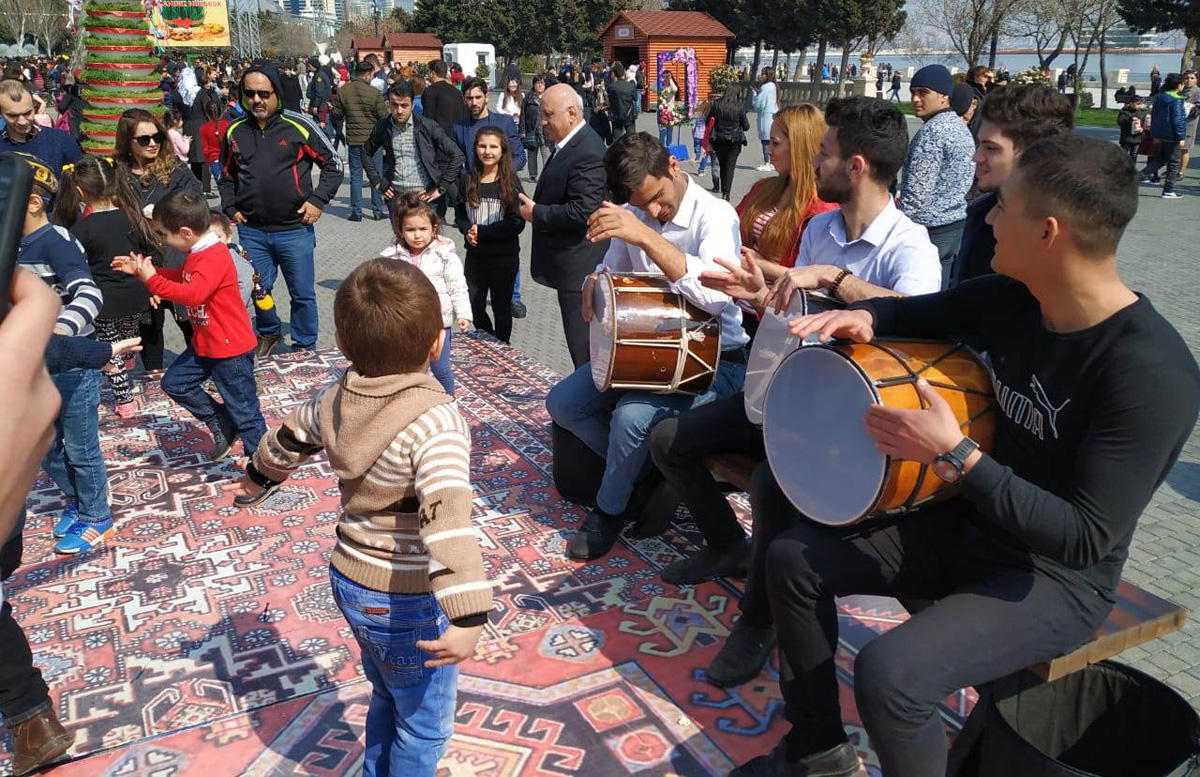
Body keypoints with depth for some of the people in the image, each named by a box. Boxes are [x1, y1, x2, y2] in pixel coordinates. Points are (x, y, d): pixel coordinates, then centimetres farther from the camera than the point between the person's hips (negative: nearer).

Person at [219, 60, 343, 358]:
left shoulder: (299, 125, -6)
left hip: (295, 230, -3)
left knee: (303, 294, 7)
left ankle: (304, 345, 25)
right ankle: (268, 333, 38)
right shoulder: (235, 131, 6)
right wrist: (230, 208, 8)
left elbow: (334, 164, 1)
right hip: (251, 231, 3)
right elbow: (227, 176, 20)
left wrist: (318, 200, -7)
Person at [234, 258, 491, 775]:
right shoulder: (435, 420, -27)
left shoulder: (337, 400, -4)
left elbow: (287, 440, 15)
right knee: (424, 726, 15)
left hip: (349, 579, 8)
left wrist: (257, 479, 36)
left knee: (387, 700, 30)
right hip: (407, 602, -8)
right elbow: (446, 516, -38)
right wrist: (469, 615, -44)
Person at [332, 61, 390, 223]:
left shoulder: (343, 91, -1)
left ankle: (356, 212, 8)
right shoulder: (374, 93, -11)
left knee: (355, 175, 9)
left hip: (353, 139, 2)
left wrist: (331, 107, 27)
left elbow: (337, 114, 5)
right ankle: (378, 211, 11)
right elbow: (384, 117, -8)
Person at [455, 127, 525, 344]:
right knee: (474, 307, 10)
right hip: (475, 255, 4)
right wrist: (468, 230, -13)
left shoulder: (511, 182, -9)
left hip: (504, 257, -4)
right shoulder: (468, 180, 3)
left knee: (501, 308, 10)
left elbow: (517, 222, -14)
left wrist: (482, 231, -18)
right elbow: (459, 214, 9)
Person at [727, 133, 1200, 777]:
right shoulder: (1011, 297, -6)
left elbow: (1086, 540, -28)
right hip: (967, 526, 8)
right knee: (792, 554, 2)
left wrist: (955, 455, -30)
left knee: (888, 673, -29)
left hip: (1055, 582, -7)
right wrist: (864, 316, -10)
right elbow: (921, 312, 13)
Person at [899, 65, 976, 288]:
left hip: (930, 228, -10)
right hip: (956, 224, 10)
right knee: (940, 289, 15)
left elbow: (916, 193, -22)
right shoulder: (962, 128, 13)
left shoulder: (932, 132, -17)